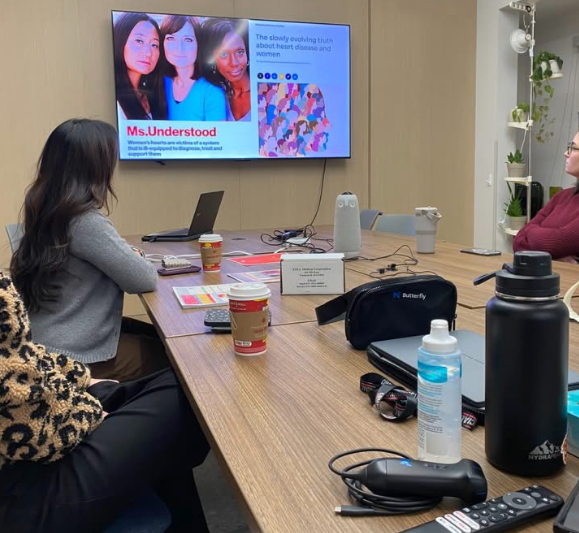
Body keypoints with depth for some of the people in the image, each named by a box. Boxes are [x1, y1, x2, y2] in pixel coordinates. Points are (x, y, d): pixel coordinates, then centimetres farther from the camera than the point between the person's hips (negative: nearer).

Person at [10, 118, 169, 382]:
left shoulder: (46, 210, 3)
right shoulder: (86, 222, -24)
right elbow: (146, 280, -19)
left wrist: (126, 254, 7)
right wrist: (133, 256, 1)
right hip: (74, 357, -9)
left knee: (158, 336, 16)